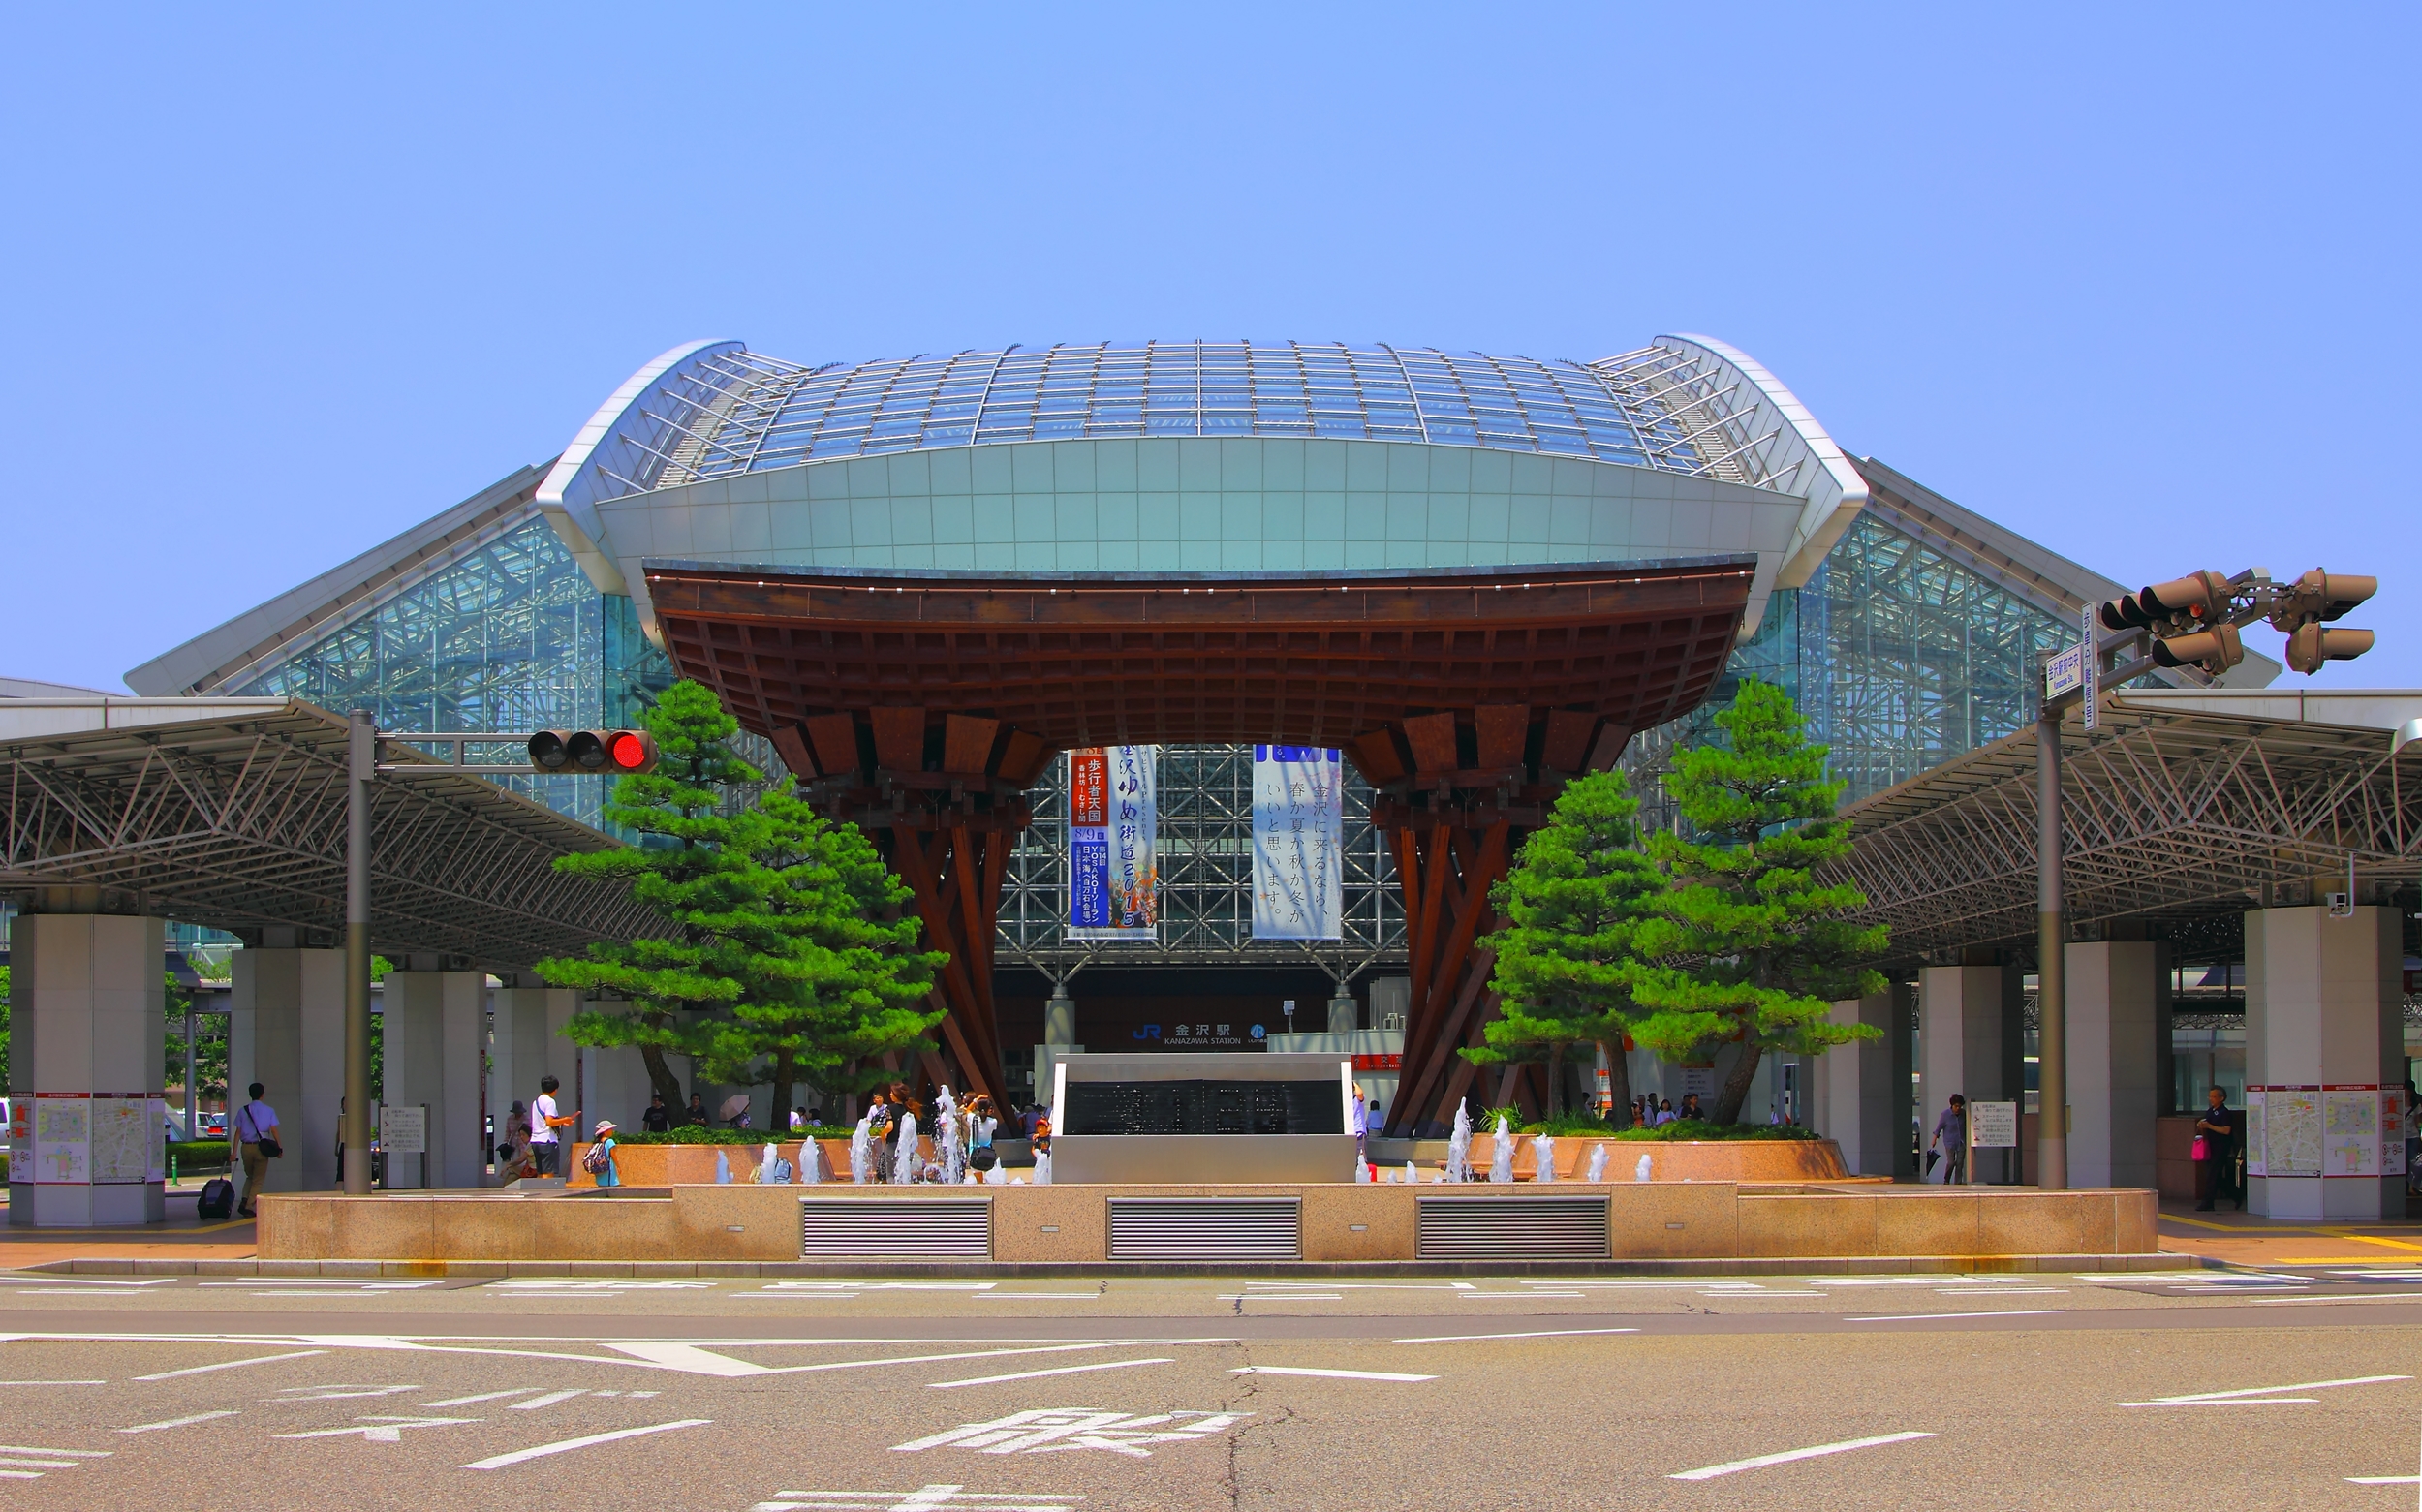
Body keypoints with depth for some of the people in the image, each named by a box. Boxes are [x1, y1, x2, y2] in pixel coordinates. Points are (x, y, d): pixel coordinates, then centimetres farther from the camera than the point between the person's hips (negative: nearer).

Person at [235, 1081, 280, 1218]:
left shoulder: (243, 1111, 3)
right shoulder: (269, 1110, 0)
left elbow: (238, 1132, 2)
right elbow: (274, 1130, -4)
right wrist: (279, 1148, 1)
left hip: (246, 1146, 2)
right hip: (262, 1147, -2)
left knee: (250, 1176, 20)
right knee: (258, 1180, 7)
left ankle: (244, 1201, 0)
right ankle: (248, 1207, -2)